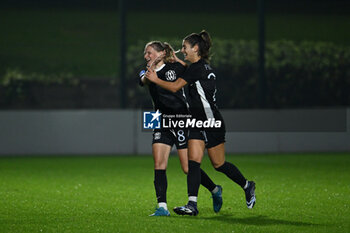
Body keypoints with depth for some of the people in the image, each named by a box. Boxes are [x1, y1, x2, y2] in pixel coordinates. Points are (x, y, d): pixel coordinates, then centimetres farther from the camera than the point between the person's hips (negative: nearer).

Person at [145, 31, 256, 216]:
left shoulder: (198, 67, -17)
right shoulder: (201, 66, 11)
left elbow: (175, 87, -20)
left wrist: (155, 79, -10)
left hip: (212, 124, -9)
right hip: (198, 124, 9)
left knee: (219, 164, 4)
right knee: (193, 162, -6)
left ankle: (247, 186, 27)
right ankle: (192, 205, -13)